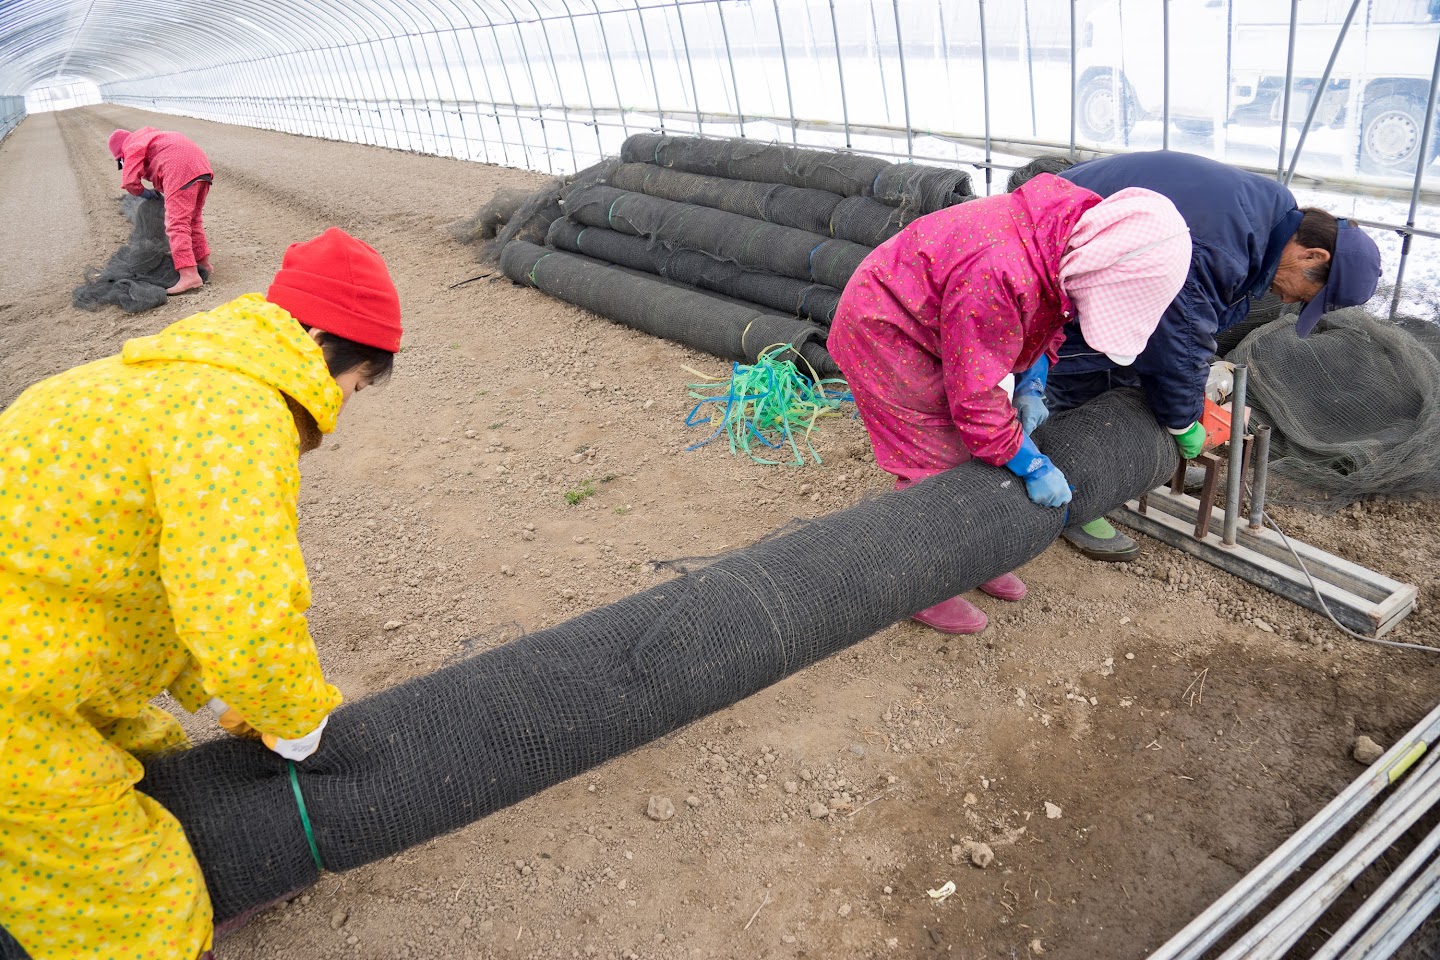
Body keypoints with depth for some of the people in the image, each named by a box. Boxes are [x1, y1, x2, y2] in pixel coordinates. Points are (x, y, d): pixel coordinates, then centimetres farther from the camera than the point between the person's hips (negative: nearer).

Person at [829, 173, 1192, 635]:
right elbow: (977, 397, -32)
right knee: (935, 460, -7)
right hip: (883, 333, -9)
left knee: (973, 449, 10)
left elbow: (1041, 320, 10)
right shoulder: (999, 274, -41)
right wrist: (1033, 467, -22)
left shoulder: (1074, 226, -11)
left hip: (931, 326, 9)